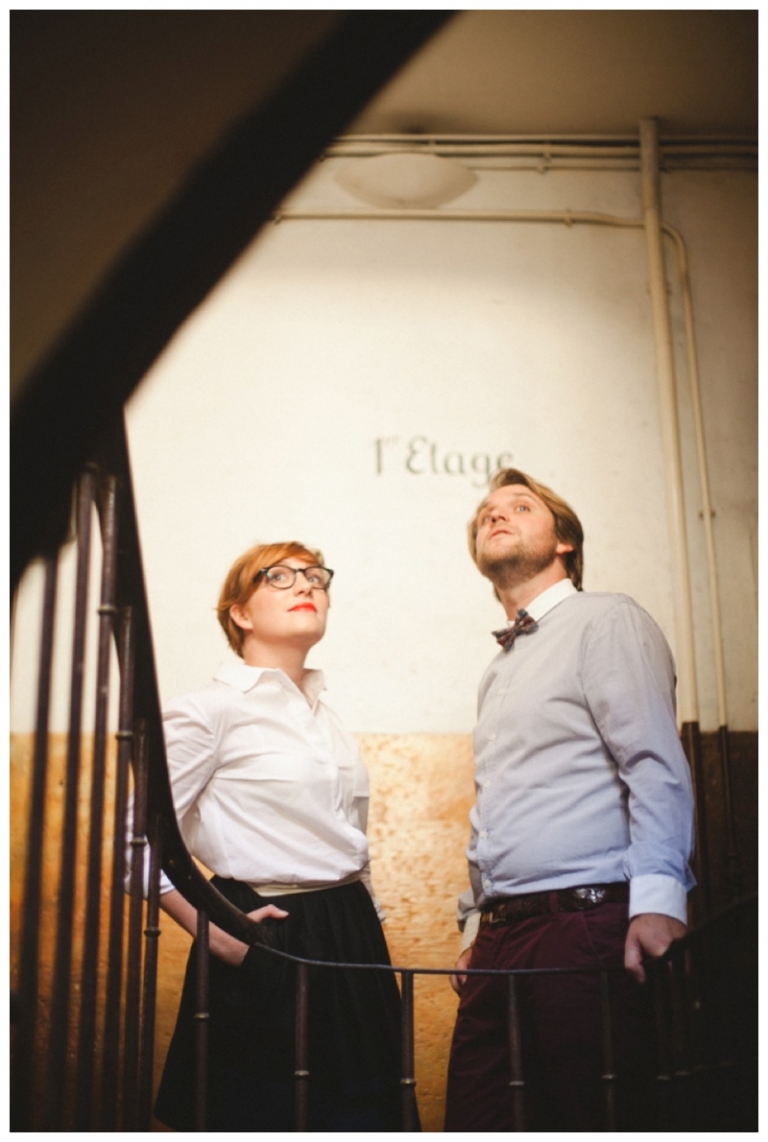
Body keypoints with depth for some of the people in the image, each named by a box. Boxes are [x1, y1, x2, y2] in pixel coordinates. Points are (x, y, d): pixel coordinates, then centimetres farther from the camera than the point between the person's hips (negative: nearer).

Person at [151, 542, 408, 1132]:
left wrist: (365, 931, 16)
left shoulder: (328, 717, 16)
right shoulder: (212, 709, -6)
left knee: (361, 1115, 9)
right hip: (267, 949, -7)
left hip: (351, 947, 7)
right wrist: (217, 933, -13)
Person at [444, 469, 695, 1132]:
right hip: (500, 939, 8)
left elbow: (657, 766, -11)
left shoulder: (605, 621, 1)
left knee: (590, 1121, -6)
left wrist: (658, 899, -22)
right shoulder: (501, 669, 25)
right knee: (474, 1121, 4)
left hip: (590, 925, -7)